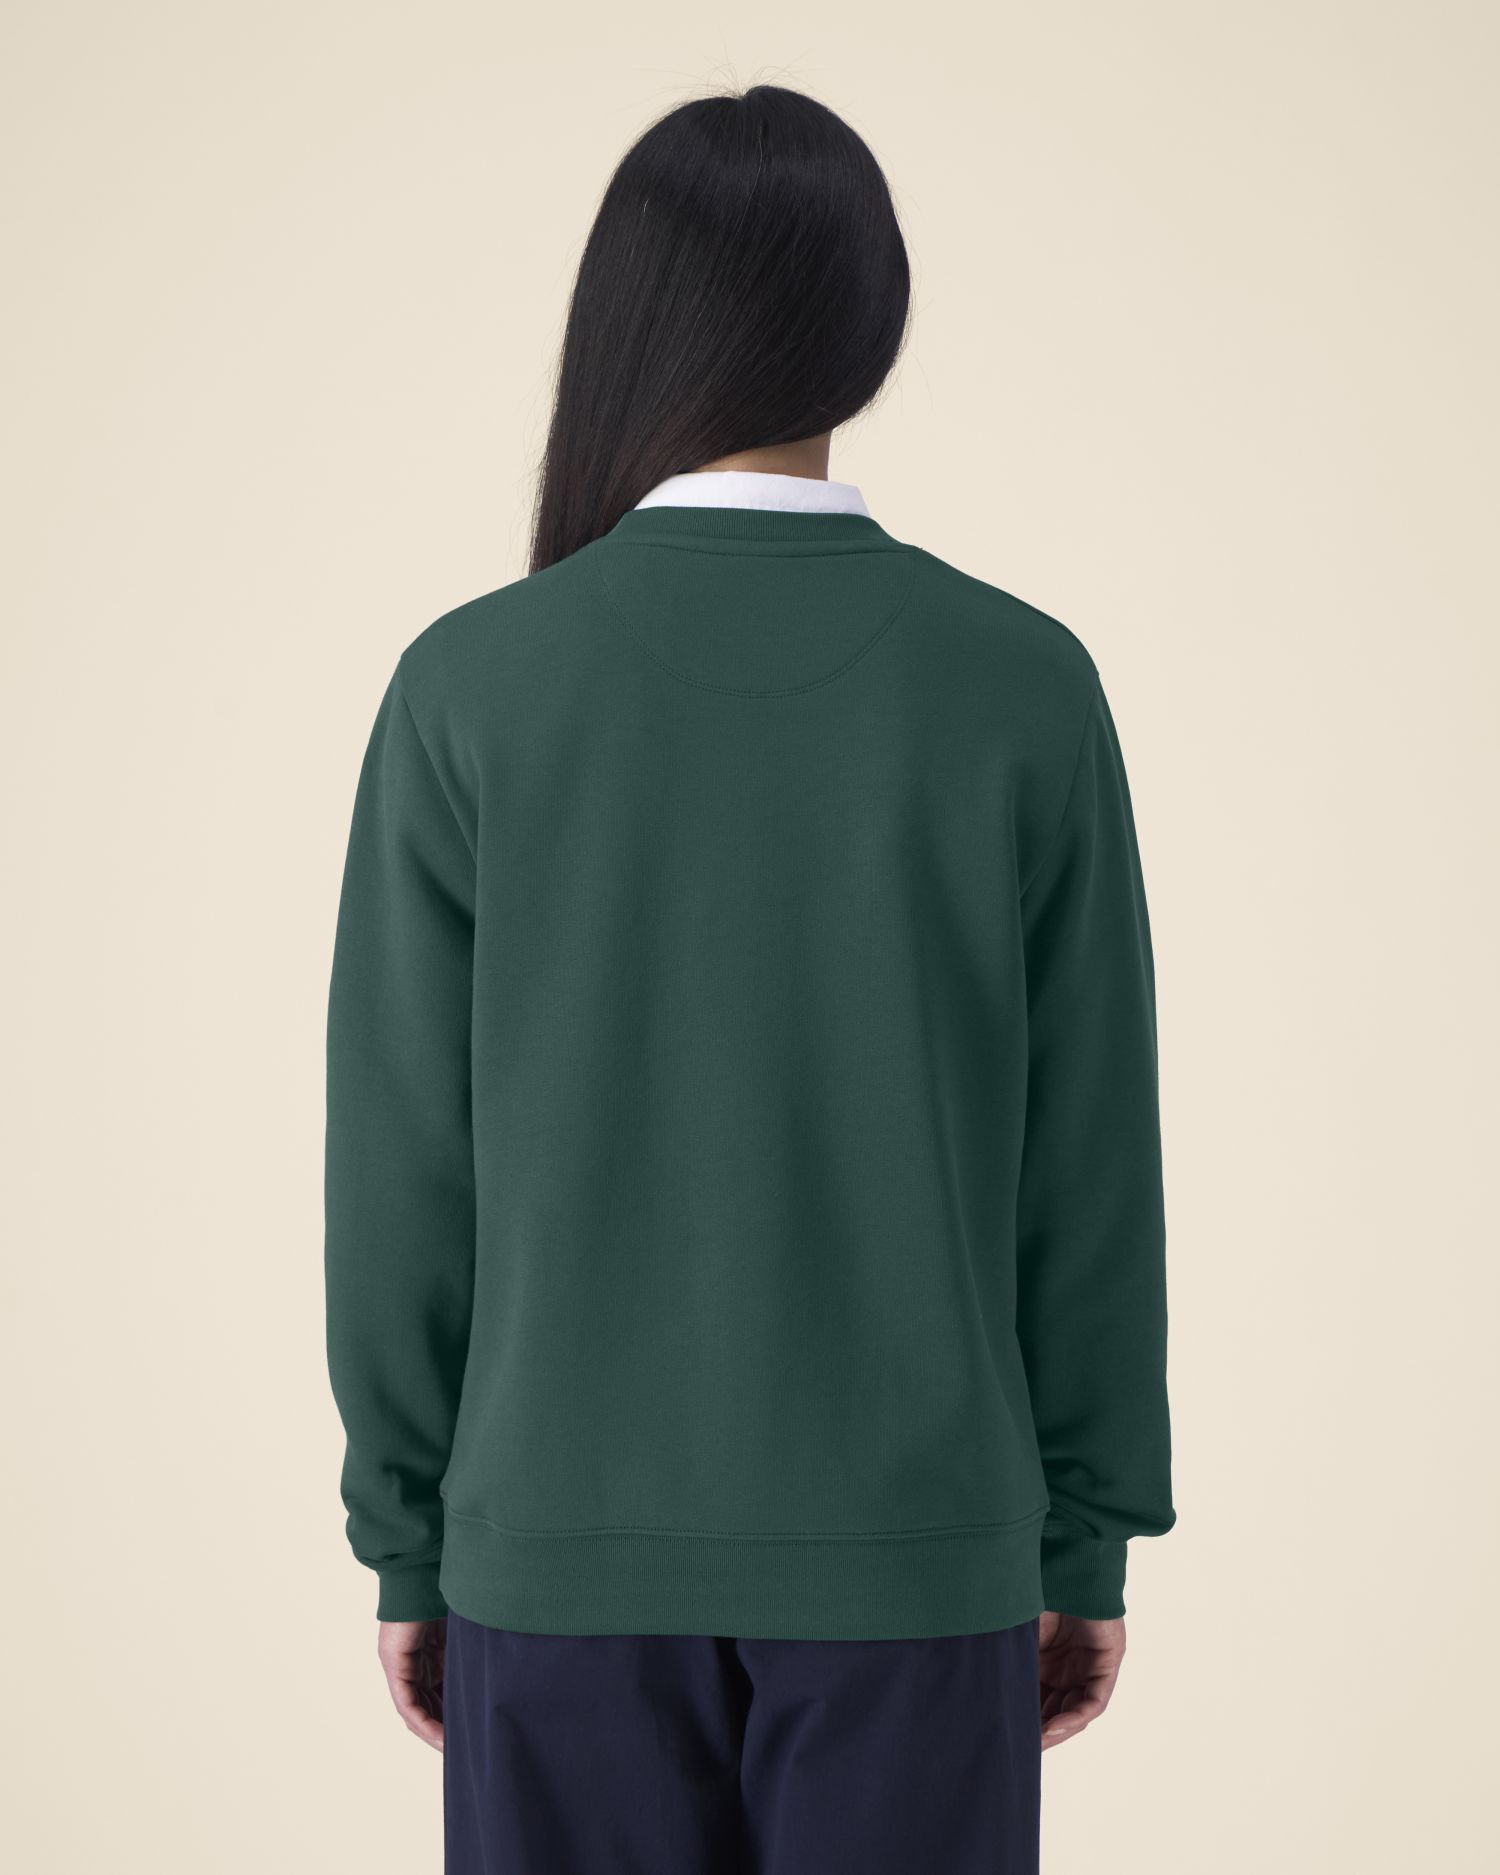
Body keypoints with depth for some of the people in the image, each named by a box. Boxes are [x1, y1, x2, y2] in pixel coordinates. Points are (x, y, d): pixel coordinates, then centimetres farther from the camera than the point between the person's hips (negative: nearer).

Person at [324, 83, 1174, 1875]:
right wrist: (1089, 1539, 7)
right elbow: (1088, 1159, -3)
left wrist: (407, 1542, 6)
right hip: (905, 1541, 1)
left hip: (574, 1533, 0)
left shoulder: (471, 684, -9)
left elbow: (406, 1163, -5)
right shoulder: (1027, 685, -7)